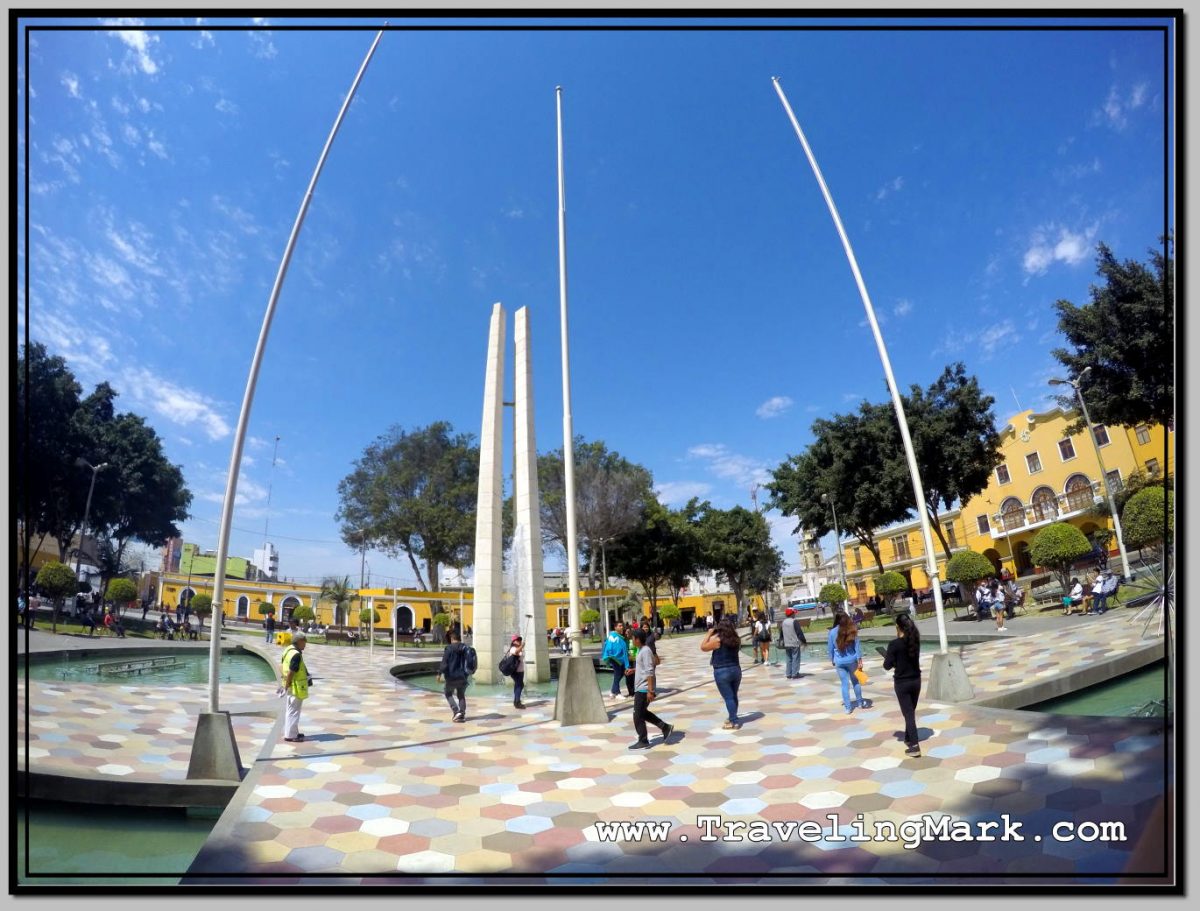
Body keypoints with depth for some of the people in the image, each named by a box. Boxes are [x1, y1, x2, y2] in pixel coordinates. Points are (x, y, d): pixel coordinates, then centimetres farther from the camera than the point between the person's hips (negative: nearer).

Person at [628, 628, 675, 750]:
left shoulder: (646, 651, -19)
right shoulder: (641, 650, 11)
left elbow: (650, 672, -23)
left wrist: (650, 691, -24)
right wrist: (633, 670, 26)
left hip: (643, 689, -10)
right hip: (640, 688, 10)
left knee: (638, 716, -2)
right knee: (643, 713, 17)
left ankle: (643, 742, 8)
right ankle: (665, 727, 20)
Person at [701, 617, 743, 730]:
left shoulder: (717, 640, -15)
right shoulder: (736, 640, 0)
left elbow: (703, 647, -5)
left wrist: (709, 634, 0)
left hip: (722, 672, -6)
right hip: (736, 669, 6)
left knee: (728, 697, 0)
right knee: (733, 696, 17)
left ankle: (734, 722, 1)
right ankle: (732, 718, 31)